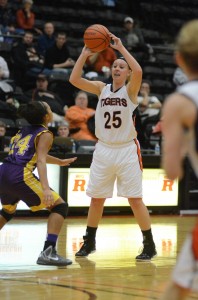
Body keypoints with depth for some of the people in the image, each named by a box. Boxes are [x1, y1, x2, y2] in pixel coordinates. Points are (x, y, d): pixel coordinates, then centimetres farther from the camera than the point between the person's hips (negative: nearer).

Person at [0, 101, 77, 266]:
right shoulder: (45, 134, 2)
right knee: (60, 206, -1)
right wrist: (45, 189, -24)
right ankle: (48, 252, -15)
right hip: (20, 176, -8)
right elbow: (40, 161, -13)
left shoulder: (24, 131, 25)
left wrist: (60, 162, 53)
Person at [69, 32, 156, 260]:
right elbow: (74, 79, -4)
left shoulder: (130, 90, -4)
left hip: (127, 150, -4)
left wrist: (121, 48, -20)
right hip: (103, 150, 4)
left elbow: (138, 71, -26)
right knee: (96, 198, 10)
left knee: (135, 199, -4)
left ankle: (149, 245, 4)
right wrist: (85, 54, -9)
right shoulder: (101, 88, 6)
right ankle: (89, 242, 23)